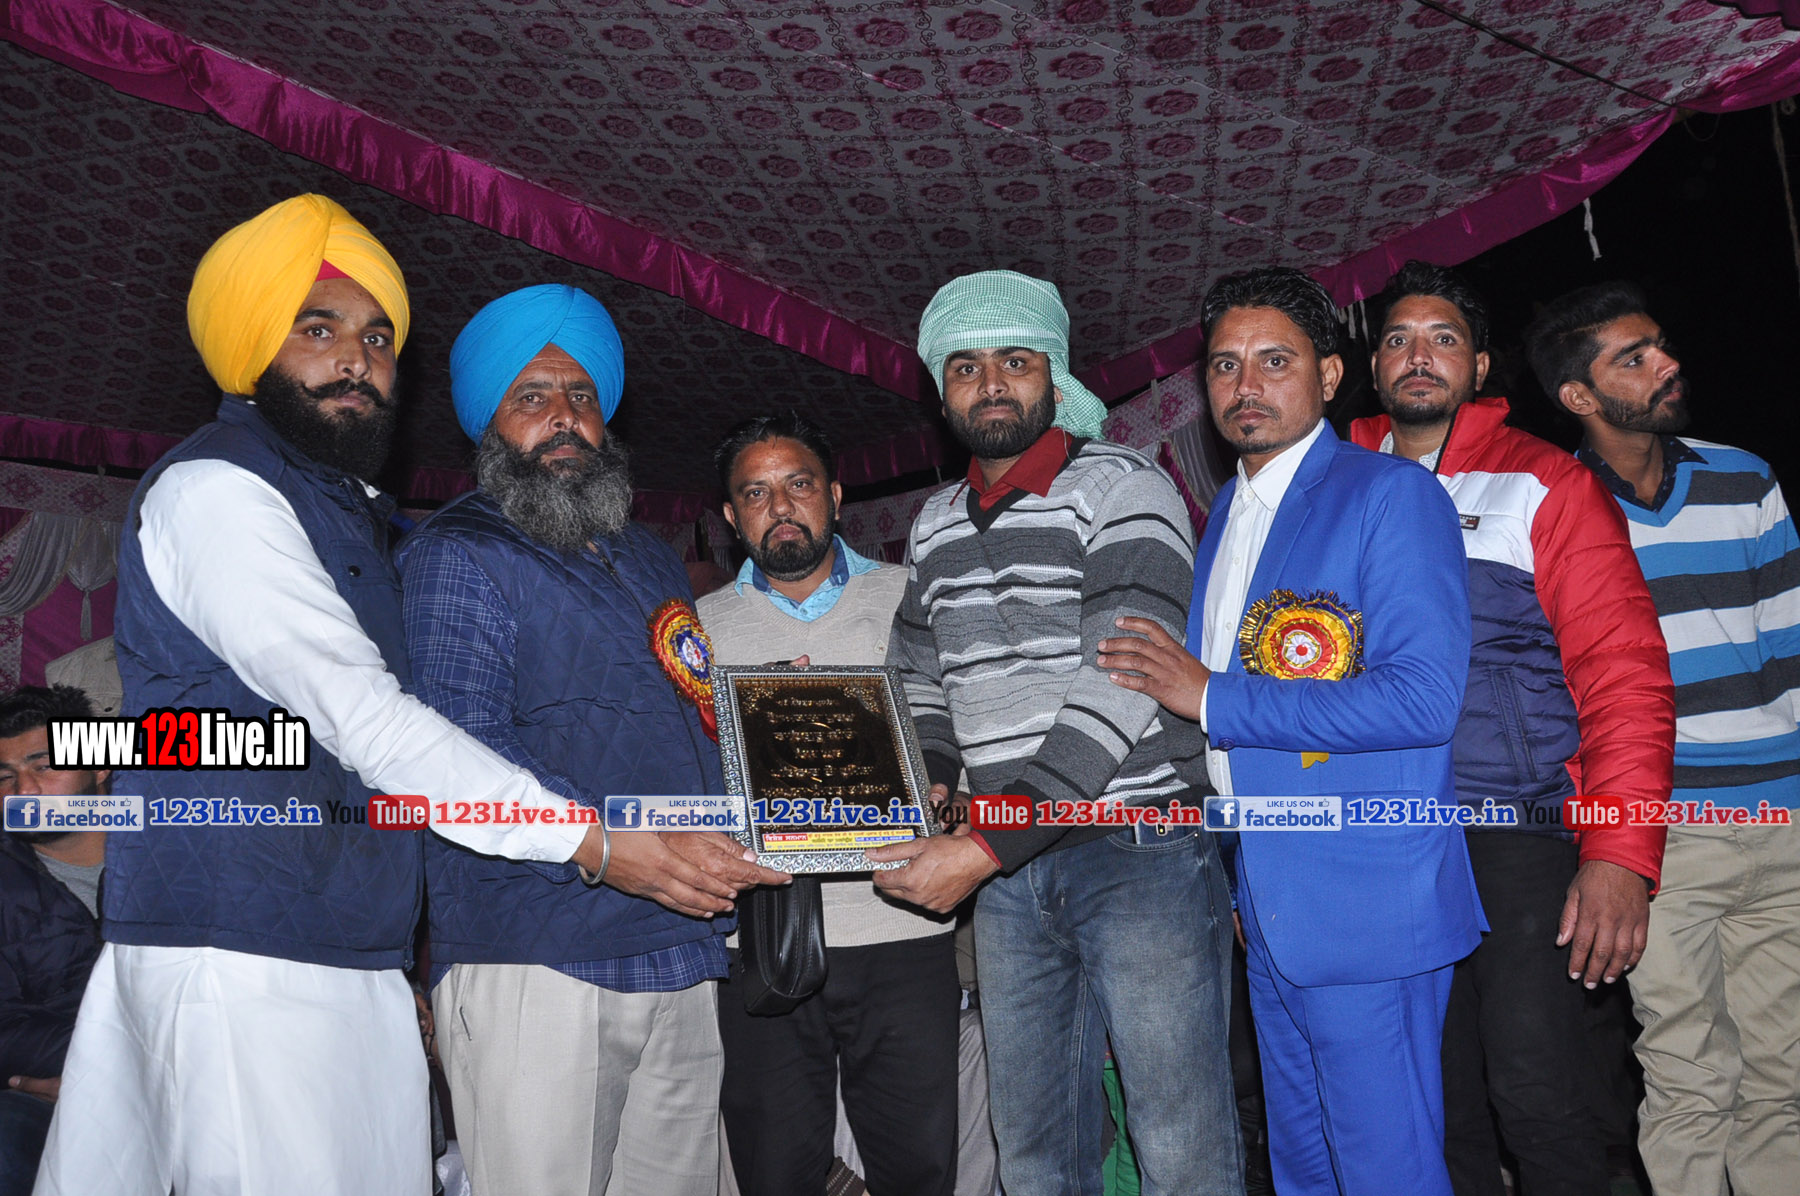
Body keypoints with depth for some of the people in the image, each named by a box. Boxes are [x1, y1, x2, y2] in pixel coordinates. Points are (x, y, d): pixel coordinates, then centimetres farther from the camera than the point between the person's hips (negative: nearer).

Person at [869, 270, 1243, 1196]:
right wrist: (922, 783, 0)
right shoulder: (936, 526, 14)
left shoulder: (1123, 489, -8)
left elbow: (1119, 688, -18)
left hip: (1138, 850, -6)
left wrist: (986, 846, -21)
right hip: (1008, 871, 6)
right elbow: (920, 679, 21)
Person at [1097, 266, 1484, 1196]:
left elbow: (1423, 699, -22)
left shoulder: (1391, 494, -11)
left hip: (1365, 903, -8)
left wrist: (1214, 697, -19)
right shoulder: (1225, 515, 15)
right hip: (1267, 906, 8)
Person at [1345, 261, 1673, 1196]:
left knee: (1533, 1086, -9)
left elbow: (1625, 672, -4)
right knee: (1439, 1102, 10)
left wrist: (1620, 854, -15)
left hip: (1517, 834, -3)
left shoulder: (1543, 482, 3)